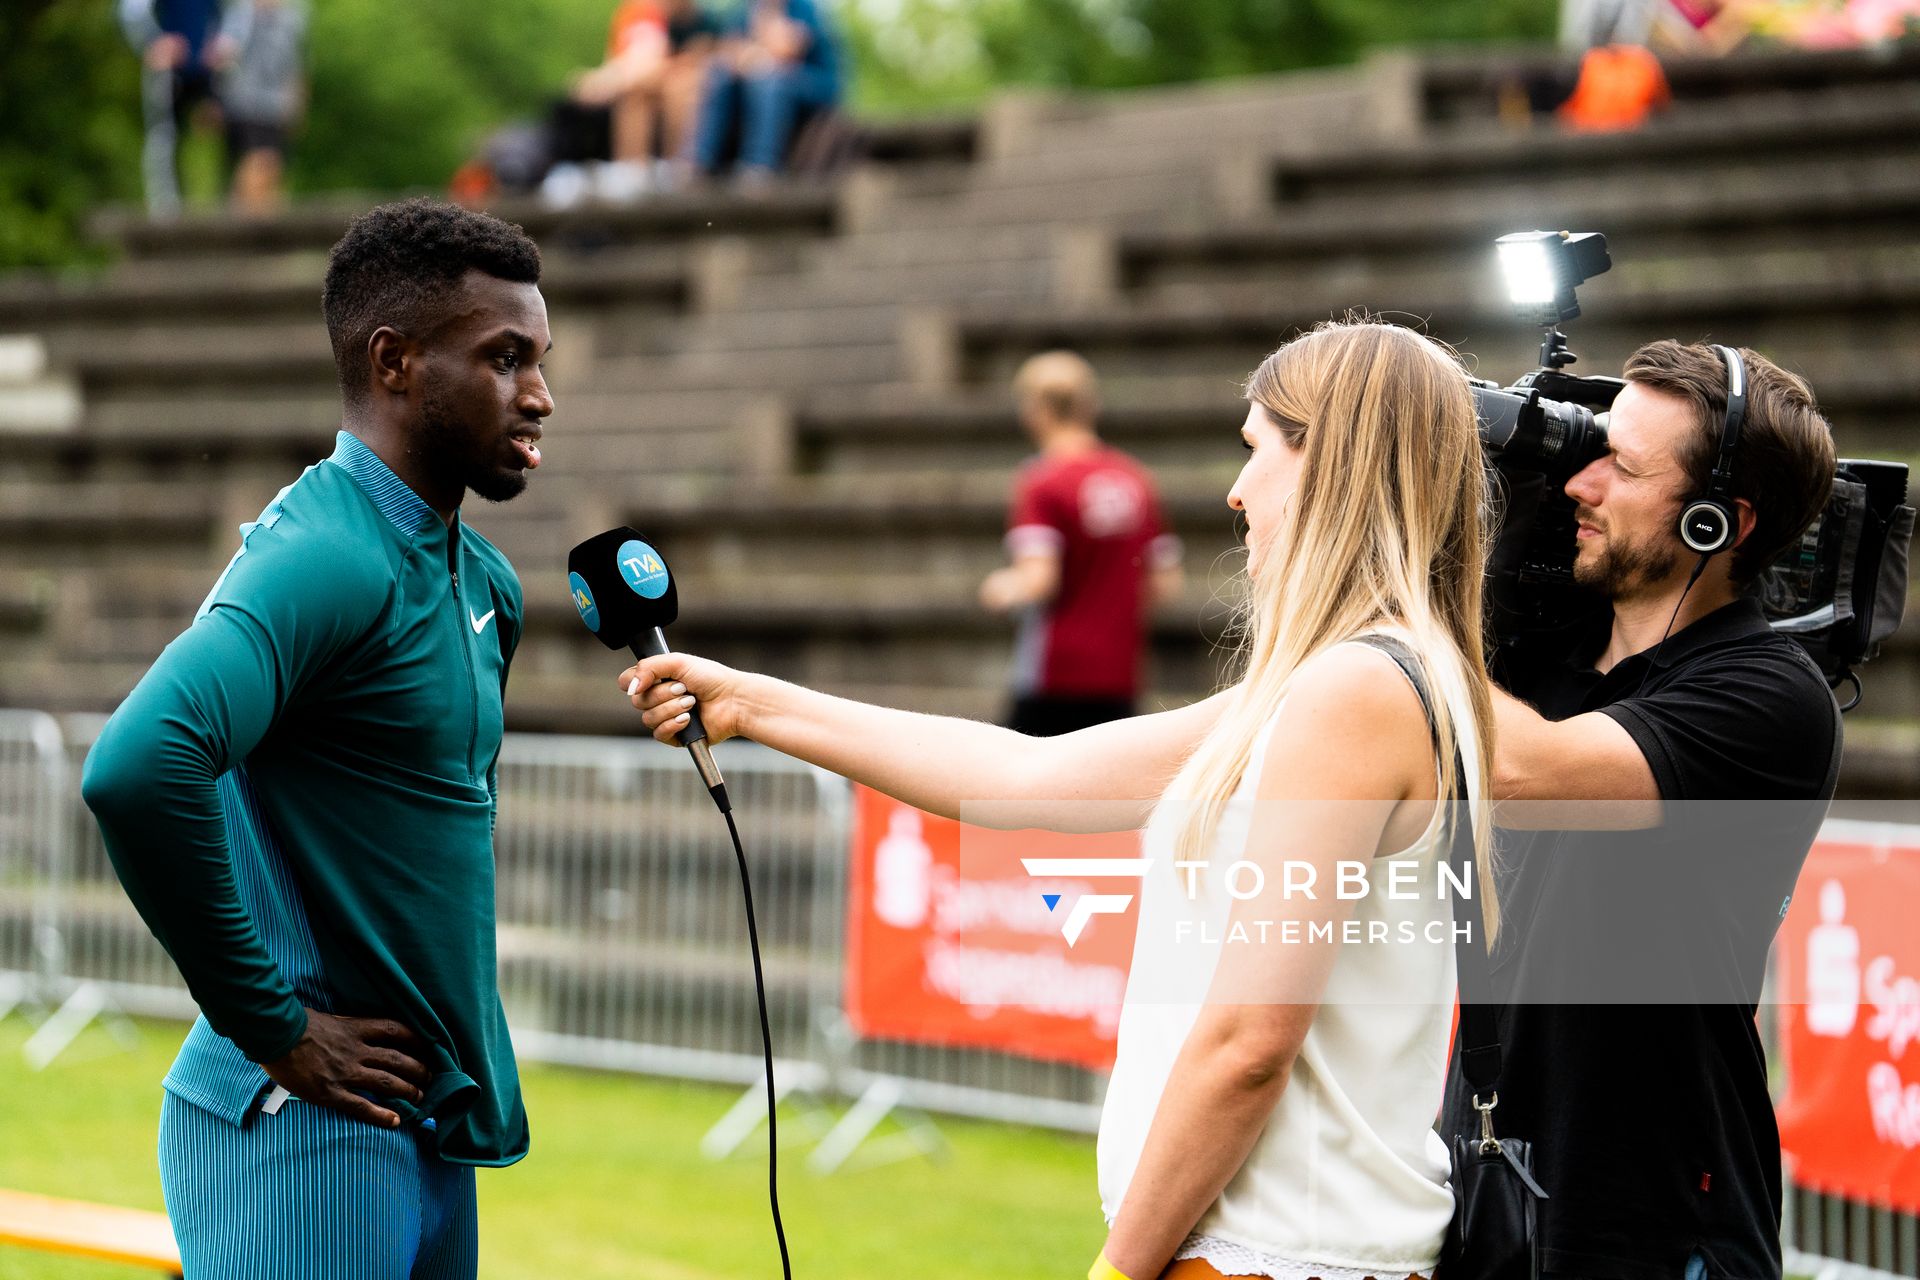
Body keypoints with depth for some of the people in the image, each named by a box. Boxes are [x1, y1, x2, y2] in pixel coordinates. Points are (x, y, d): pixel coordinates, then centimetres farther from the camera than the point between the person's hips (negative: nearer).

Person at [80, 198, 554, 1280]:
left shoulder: (484, 582, 12)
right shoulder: (325, 559, -17)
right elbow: (137, 771, -32)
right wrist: (273, 1024, -22)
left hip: (435, 1131, 9)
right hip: (307, 1130, -9)